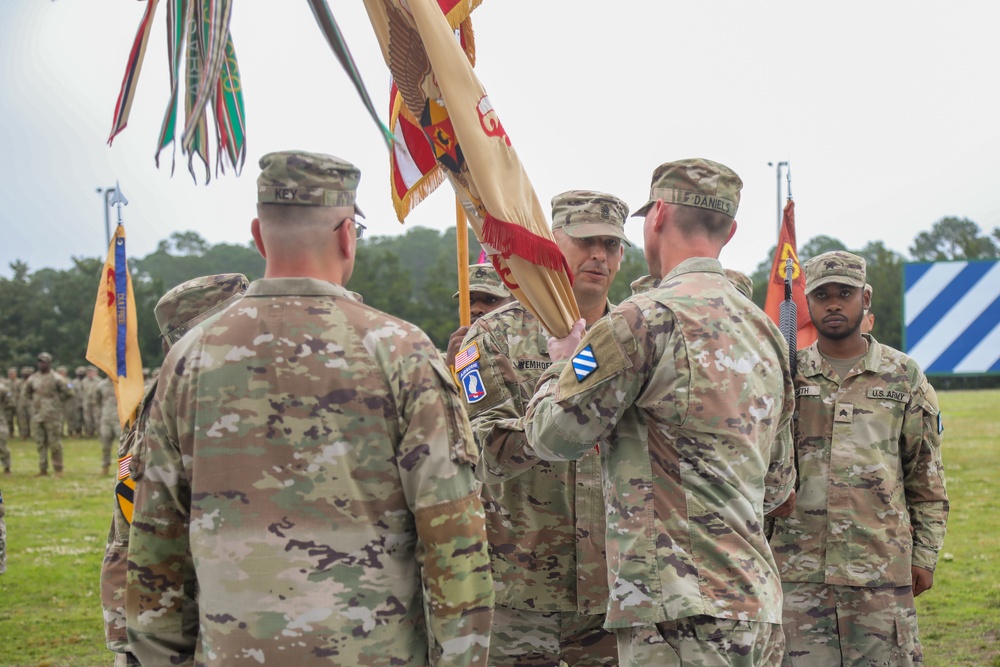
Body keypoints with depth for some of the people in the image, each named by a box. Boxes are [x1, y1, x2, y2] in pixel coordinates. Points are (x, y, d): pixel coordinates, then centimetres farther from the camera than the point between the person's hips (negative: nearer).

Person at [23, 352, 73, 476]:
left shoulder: (56, 378, -6)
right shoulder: (33, 378, 9)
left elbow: (68, 393, -2)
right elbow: (26, 393, 25)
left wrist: (57, 402, 0)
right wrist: (31, 405, 14)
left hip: (52, 416, -5)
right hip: (36, 415, 5)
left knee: (54, 443, -3)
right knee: (40, 443, 8)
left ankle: (58, 469, 4)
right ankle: (43, 469, 15)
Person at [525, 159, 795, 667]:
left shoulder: (646, 319, -11)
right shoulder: (766, 332, 16)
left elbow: (552, 435, -5)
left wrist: (562, 364, 15)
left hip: (680, 615, -9)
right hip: (758, 609, 9)